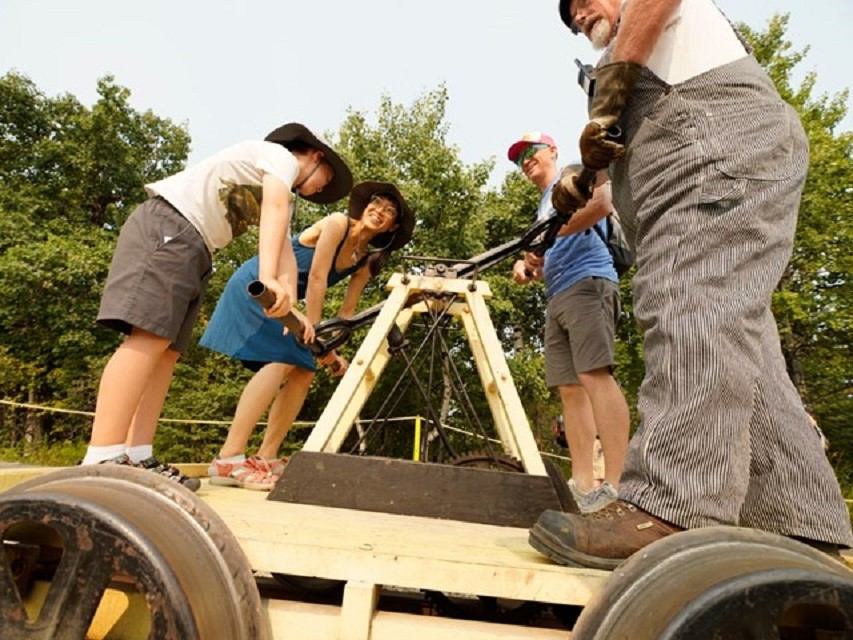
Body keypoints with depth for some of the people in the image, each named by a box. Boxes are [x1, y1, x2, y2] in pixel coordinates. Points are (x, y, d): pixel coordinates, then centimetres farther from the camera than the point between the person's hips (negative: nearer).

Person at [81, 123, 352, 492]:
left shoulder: (285, 196, 29)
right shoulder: (281, 155, 2)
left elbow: (285, 251, 16)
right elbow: (274, 207, -17)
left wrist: (290, 304, 2)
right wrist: (267, 276, -31)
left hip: (192, 249, 10)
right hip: (167, 226, -10)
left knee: (166, 349, 0)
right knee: (150, 337, -21)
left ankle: (137, 458, -1)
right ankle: (102, 460, -25)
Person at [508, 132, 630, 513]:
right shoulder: (543, 206, 33)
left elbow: (602, 202, -12)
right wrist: (527, 265, 9)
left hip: (587, 283, -9)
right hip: (556, 299, 9)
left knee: (595, 375, -21)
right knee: (570, 389, -1)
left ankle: (617, 485, -25)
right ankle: (582, 485, -1)